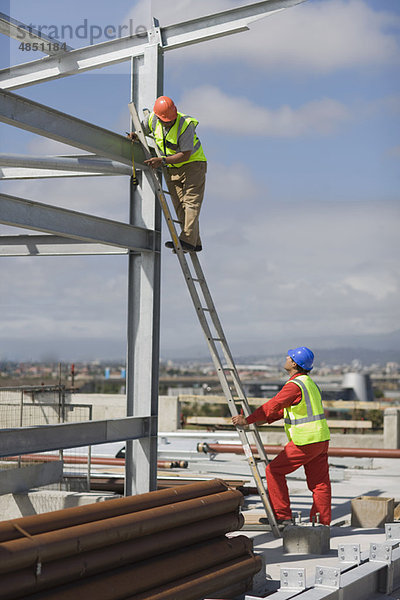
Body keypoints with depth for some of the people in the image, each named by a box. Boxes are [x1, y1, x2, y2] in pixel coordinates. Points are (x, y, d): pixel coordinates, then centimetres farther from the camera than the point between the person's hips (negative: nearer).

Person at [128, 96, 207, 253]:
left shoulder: (185, 125, -26)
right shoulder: (152, 119, -9)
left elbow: (185, 155, -27)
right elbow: (142, 129, 14)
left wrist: (162, 161, -33)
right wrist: (133, 135, -9)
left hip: (193, 163, -6)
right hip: (171, 169, 6)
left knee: (191, 201, -17)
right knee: (179, 205, 0)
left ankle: (187, 240, -26)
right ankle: (195, 244, 1)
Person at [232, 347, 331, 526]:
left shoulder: (294, 385, -15)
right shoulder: (309, 382, 17)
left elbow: (272, 406, -17)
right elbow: (283, 408, 22)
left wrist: (247, 420, -11)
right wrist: (264, 419, 17)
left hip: (305, 442, -9)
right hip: (320, 439, 9)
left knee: (274, 471, 1)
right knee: (319, 482, 9)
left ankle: (282, 516, 3)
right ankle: (322, 523, 11)